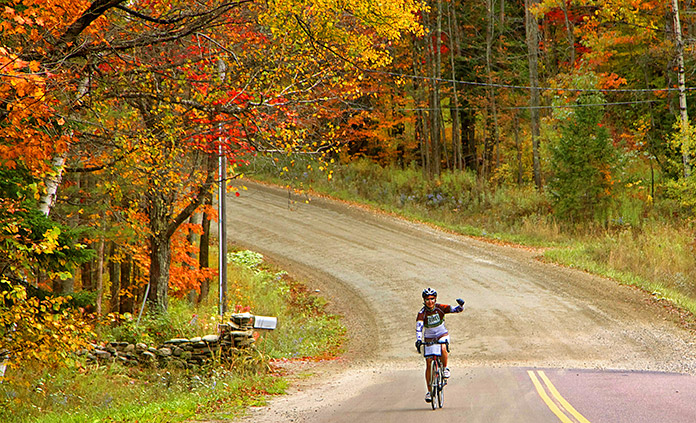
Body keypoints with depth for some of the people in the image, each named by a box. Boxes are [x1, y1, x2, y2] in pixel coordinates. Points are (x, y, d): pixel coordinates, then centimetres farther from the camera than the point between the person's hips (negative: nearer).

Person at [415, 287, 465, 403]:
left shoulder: (440, 308, -15)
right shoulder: (422, 313, -18)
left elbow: (456, 310, -17)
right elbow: (419, 327, -30)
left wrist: (461, 305, -40)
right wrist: (418, 340, -45)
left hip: (442, 335, 0)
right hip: (429, 338, 0)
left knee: (443, 348, -35)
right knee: (429, 364, -4)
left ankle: (445, 368, -7)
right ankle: (429, 391, 7)